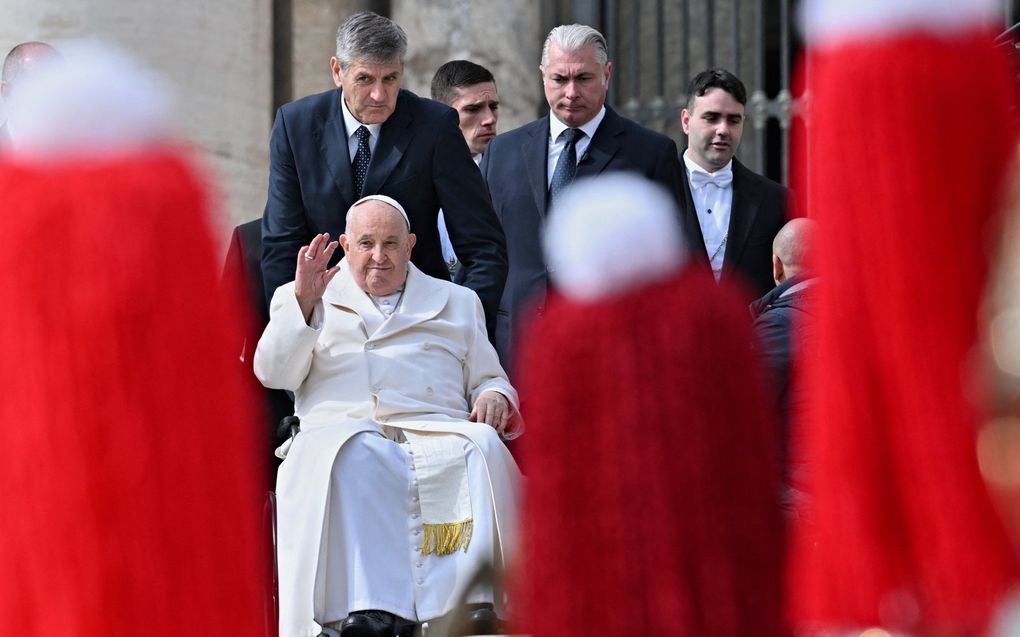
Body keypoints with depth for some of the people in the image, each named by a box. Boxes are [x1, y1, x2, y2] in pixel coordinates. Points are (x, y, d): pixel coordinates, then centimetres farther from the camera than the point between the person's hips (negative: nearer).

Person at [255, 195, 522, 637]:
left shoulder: (457, 303, 30)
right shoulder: (301, 299, 25)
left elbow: (489, 380, 26)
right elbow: (274, 373, 10)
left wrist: (493, 396, 1)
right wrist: (303, 301, -3)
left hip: (438, 431, 1)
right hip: (344, 429, -1)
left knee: (482, 446, -34)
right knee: (352, 454, -39)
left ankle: (470, 599, -46)